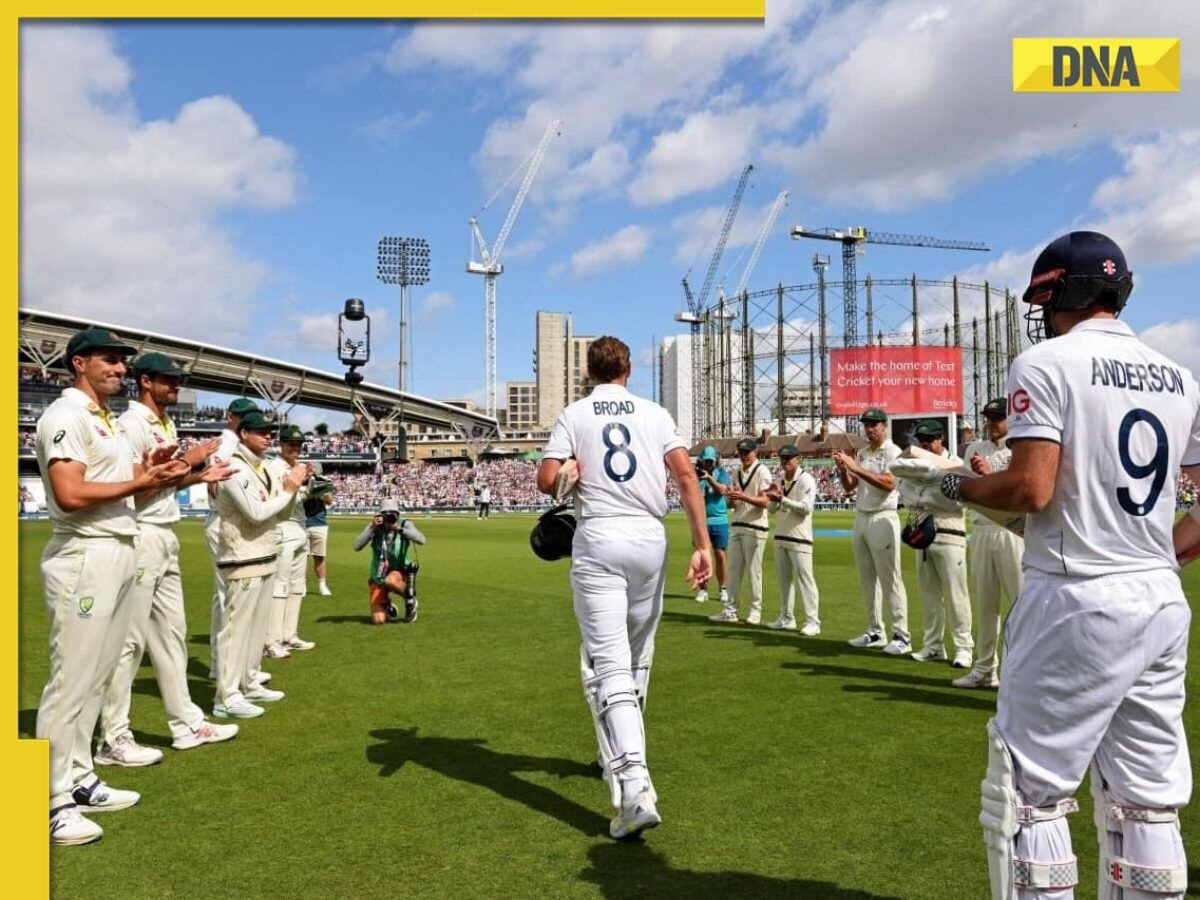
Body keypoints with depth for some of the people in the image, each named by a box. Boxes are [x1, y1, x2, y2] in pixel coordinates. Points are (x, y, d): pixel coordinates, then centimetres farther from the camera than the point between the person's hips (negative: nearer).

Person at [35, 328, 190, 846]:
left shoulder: (108, 421, 19)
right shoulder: (66, 415, -11)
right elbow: (70, 494, -22)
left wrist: (151, 472, 3)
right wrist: (140, 482, -14)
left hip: (119, 554, 10)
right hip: (85, 559, -10)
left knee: (96, 677, 14)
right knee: (72, 680, -6)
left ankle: (79, 781, 23)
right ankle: (52, 802, 2)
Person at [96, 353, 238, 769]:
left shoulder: (167, 425, 15)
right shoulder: (132, 424, -14)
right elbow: (133, 488, -22)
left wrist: (199, 477, 6)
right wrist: (187, 462, -18)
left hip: (166, 537, 10)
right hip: (140, 538, -10)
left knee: (172, 632, 15)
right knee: (129, 639, -3)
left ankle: (186, 723, 25)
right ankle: (113, 739, 7)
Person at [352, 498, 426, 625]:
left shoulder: (405, 525, -8)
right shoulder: (374, 527, -6)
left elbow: (421, 539, -24)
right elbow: (357, 546, -17)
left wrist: (400, 529, -32)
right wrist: (372, 528, -26)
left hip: (399, 573, -1)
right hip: (378, 577, 1)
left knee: (390, 580, -40)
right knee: (378, 620, -12)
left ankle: (410, 599, -8)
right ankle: (387, 606, 26)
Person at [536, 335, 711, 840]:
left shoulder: (573, 415, 5)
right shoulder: (655, 413, 10)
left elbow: (546, 481, -5)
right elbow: (686, 474, -2)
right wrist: (702, 544, -5)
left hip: (598, 541, -3)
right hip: (650, 540, 3)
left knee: (608, 665, -8)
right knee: (637, 658, 19)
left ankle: (633, 786, -23)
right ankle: (622, 754, 36)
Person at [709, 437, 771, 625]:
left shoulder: (762, 472, -6)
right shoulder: (737, 473, 15)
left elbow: (765, 501, -15)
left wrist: (743, 497, -28)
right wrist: (731, 498, -5)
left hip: (755, 528, -7)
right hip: (736, 526, 7)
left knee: (753, 570, -1)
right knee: (734, 569, 7)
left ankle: (755, 611, 8)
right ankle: (730, 610, 11)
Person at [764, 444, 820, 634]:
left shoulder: (806, 479, -9)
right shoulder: (780, 480, 14)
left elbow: (806, 507, -19)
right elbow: (772, 509, 15)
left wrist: (782, 499, -24)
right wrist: (773, 497, -6)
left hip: (799, 538, -8)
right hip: (780, 536, 8)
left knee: (804, 578, -9)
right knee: (783, 578, 11)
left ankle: (812, 621, -6)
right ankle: (787, 618, 19)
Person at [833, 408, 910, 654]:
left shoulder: (892, 452, -6)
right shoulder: (861, 453, 15)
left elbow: (889, 484, -21)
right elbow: (849, 487, 13)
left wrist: (856, 468, -24)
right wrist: (842, 469, -6)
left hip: (882, 519, -7)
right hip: (860, 518, 7)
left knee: (890, 579, -8)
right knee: (867, 579, 10)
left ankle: (901, 636, -5)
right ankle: (875, 632, 17)